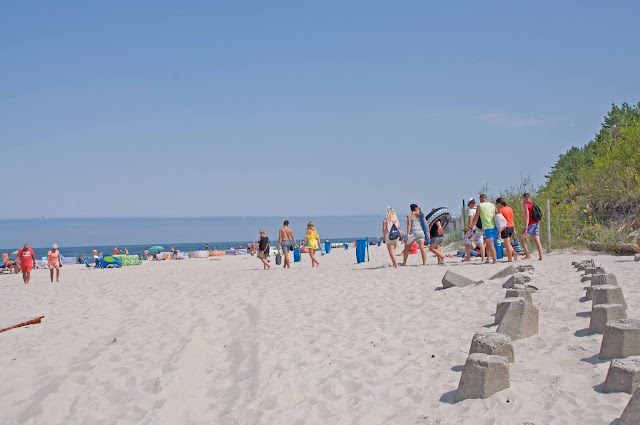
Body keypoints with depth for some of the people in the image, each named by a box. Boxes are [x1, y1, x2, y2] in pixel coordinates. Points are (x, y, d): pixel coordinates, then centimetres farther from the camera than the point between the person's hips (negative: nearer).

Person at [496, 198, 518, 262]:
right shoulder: (510, 208, 9)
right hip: (511, 227, 8)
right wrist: (514, 229, 20)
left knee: (507, 245, -2)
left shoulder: (501, 210, -14)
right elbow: (512, 220, 15)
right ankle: (514, 253, 7)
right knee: (505, 243, 22)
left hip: (505, 228, -8)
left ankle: (510, 260, 1)